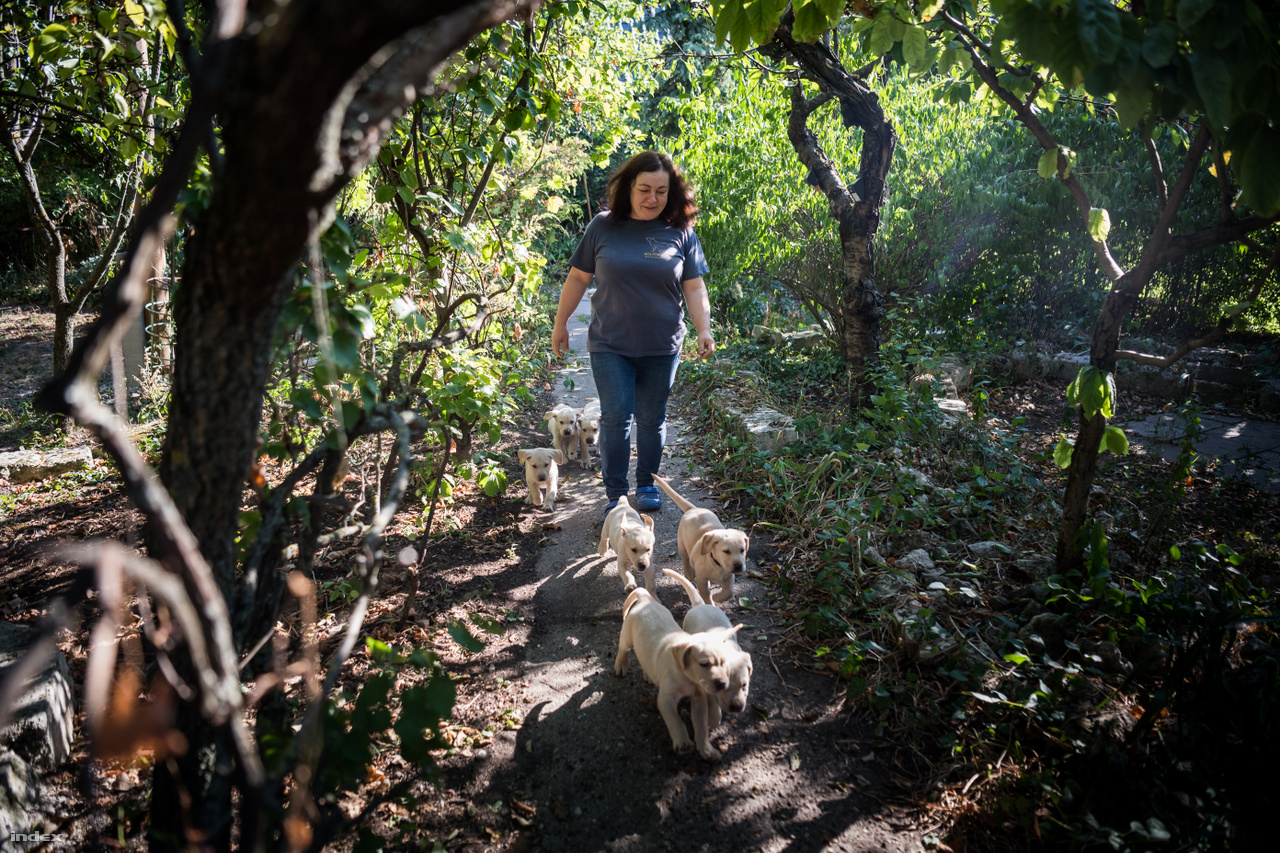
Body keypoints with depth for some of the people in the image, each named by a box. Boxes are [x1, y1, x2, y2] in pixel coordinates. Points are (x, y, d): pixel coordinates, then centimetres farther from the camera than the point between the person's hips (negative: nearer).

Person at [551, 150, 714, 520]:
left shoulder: (680, 232, 2)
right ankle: (615, 494, 7)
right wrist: (560, 323, 9)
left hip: (661, 346, 1)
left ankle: (647, 485, 28)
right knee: (616, 417, -4)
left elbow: (694, 287, 2)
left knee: (652, 418, 11)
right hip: (610, 344, -1)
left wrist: (704, 329, -10)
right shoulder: (603, 227, 0)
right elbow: (578, 278, 7)